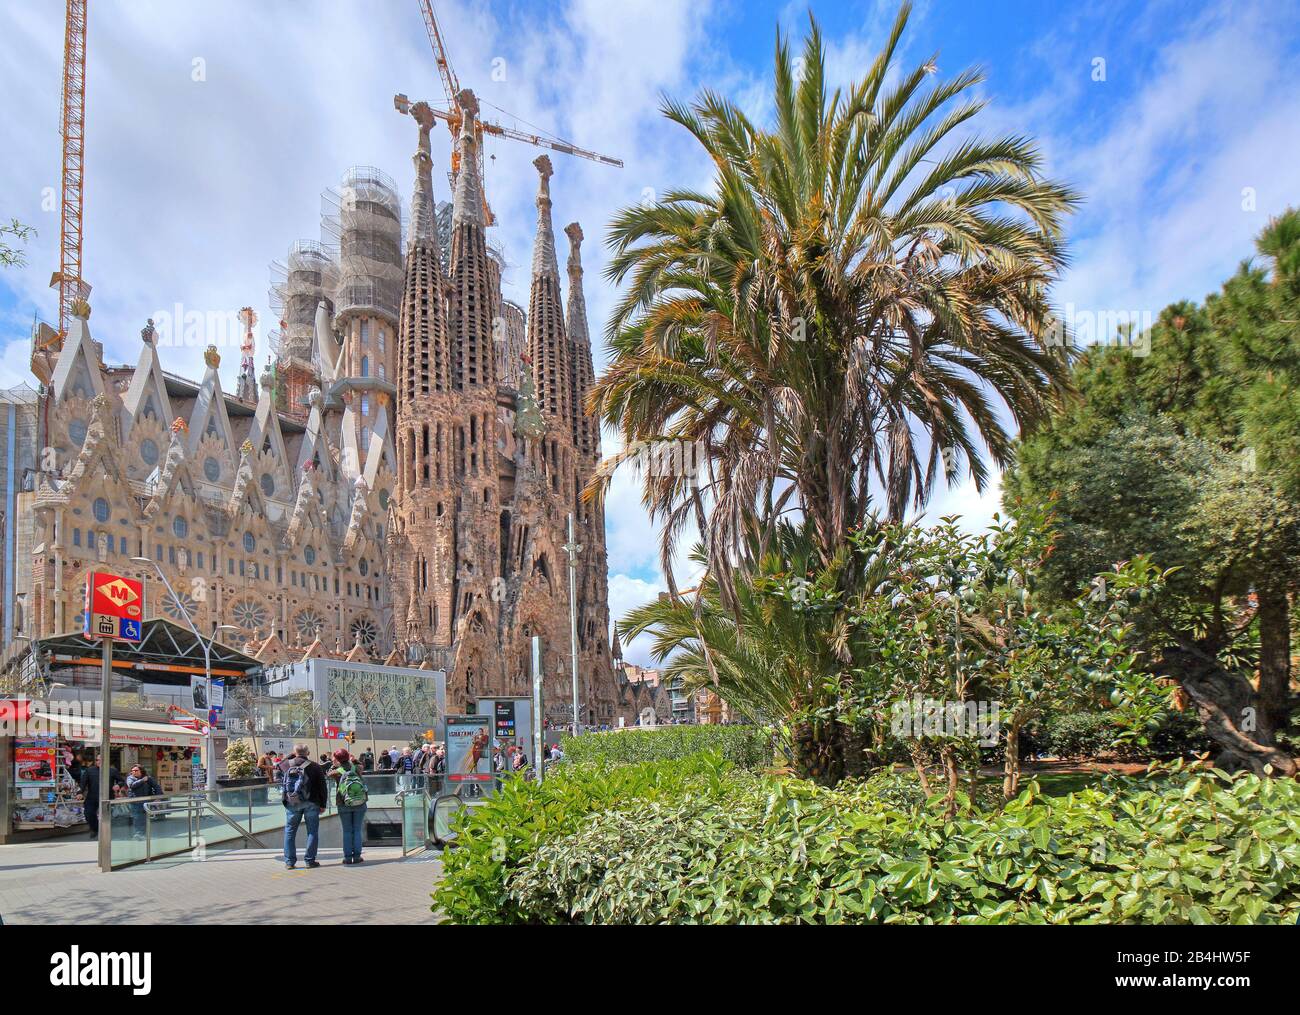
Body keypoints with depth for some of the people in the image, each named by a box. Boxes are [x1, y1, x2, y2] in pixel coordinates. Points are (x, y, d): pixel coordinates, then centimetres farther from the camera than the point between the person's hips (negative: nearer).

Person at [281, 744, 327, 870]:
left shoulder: (287, 765, 2)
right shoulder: (314, 766, -4)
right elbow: (322, 786, -3)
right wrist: (322, 805, 4)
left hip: (291, 804, 2)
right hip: (311, 803, -2)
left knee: (290, 831, 11)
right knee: (312, 831, 6)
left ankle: (289, 861, 9)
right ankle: (310, 860, 4)